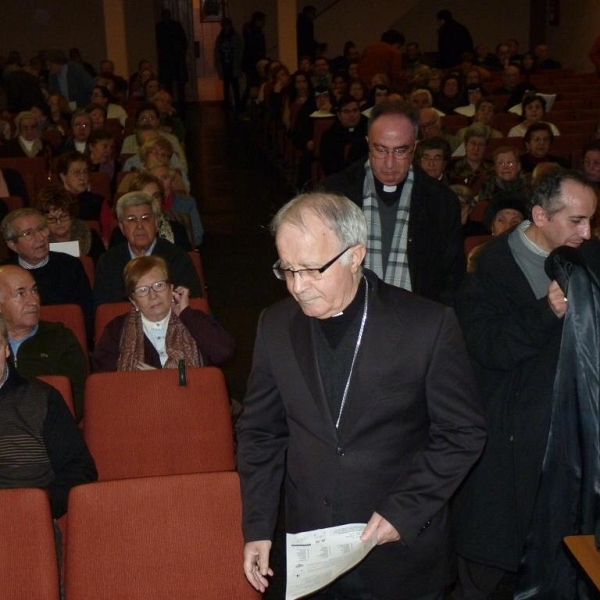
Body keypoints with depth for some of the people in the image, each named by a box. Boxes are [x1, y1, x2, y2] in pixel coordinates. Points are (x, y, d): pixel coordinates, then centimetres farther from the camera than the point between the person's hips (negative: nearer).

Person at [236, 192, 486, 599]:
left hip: (403, 549, -2)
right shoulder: (276, 325, -4)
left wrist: (405, 510, -14)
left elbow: (463, 432, -7)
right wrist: (257, 528, 1)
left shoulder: (428, 325, -14)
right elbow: (260, 432, 5)